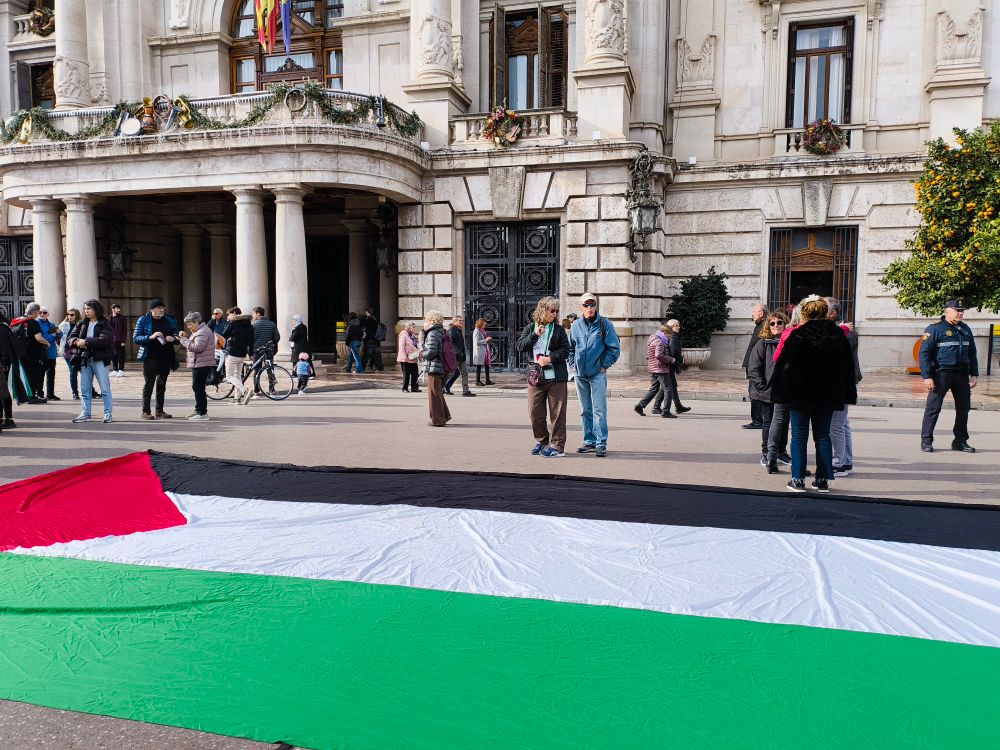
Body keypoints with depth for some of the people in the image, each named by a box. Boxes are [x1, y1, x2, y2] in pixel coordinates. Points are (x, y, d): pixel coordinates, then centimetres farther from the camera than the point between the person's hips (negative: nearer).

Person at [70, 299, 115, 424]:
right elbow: (71, 336, 9)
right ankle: (86, 413, 19)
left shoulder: (104, 324, -5)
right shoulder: (82, 324, 13)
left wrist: (86, 341, -17)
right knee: (85, 388, 11)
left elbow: (104, 340, -19)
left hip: (100, 359, -6)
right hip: (85, 359, 6)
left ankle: (108, 413, 4)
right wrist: (77, 341, -13)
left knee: (105, 388, -2)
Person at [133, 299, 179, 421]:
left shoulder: (169, 321, 10)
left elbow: (176, 336, 17)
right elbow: (136, 338, -6)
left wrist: (173, 338, -7)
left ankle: (160, 411, 16)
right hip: (150, 358, -4)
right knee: (149, 383, -5)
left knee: (162, 384, 10)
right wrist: (150, 337, -22)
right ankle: (146, 411, 0)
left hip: (166, 358, 4)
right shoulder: (143, 320, -1)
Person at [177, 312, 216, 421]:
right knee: (197, 388, 16)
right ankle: (199, 410, 25)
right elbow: (193, 344, 23)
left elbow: (197, 347, -24)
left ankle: (202, 413, -8)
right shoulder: (198, 331, 20)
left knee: (198, 388, -9)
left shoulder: (203, 332, -15)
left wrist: (184, 340, -15)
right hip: (199, 364, 11)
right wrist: (186, 336, 8)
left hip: (202, 365, -11)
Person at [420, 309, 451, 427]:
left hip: (434, 367, -9)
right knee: (439, 393, 20)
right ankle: (444, 416, 27)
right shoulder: (442, 332, 12)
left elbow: (431, 352, -21)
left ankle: (437, 419, 5)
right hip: (442, 367, 9)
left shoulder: (432, 334, -15)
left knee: (434, 394, 0)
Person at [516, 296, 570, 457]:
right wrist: (535, 334, -13)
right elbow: (520, 346, -1)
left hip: (556, 377, -2)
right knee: (535, 412, 6)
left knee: (557, 413, -1)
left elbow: (565, 351, 0)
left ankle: (557, 446, 5)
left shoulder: (559, 329, 5)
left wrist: (550, 358, -14)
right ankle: (542, 442, 23)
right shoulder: (530, 328, 10)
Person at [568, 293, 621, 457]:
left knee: (599, 411, -8)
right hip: (580, 375, 4)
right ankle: (589, 442, 20)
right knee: (585, 411, 11)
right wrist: (574, 365, 8)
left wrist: (604, 366, -5)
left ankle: (601, 444, -3)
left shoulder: (604, 324, -4)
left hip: (598, 374, -4)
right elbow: (570, 348, 18)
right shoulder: (575, 325, 7)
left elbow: (615, 348, -3)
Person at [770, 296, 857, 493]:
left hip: (800, 395, -3)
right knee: (823, 436, 11)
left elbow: (784, 365, -11)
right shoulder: (839, 335, 3)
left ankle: (798, 479, 4)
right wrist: (846, 395, 14)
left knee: (799, 436, 4)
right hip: (827, 396, 4)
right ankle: (823, 480, 13)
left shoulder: (797, 336, -11)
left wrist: (780, 392, -3)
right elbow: (848, 367, 8)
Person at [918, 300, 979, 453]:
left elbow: (972, 353, 20)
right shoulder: (935, 329, -6)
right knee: (933, 408, -5)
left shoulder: (965, 329, 14)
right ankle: (926, 441, 1)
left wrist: (974, 374, 13)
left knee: (964, 408, 10)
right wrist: (927, 377, -17)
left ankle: (960, 441, 20)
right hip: (941, 374, -6)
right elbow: (924, 353, -10)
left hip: (962, 375, 6)